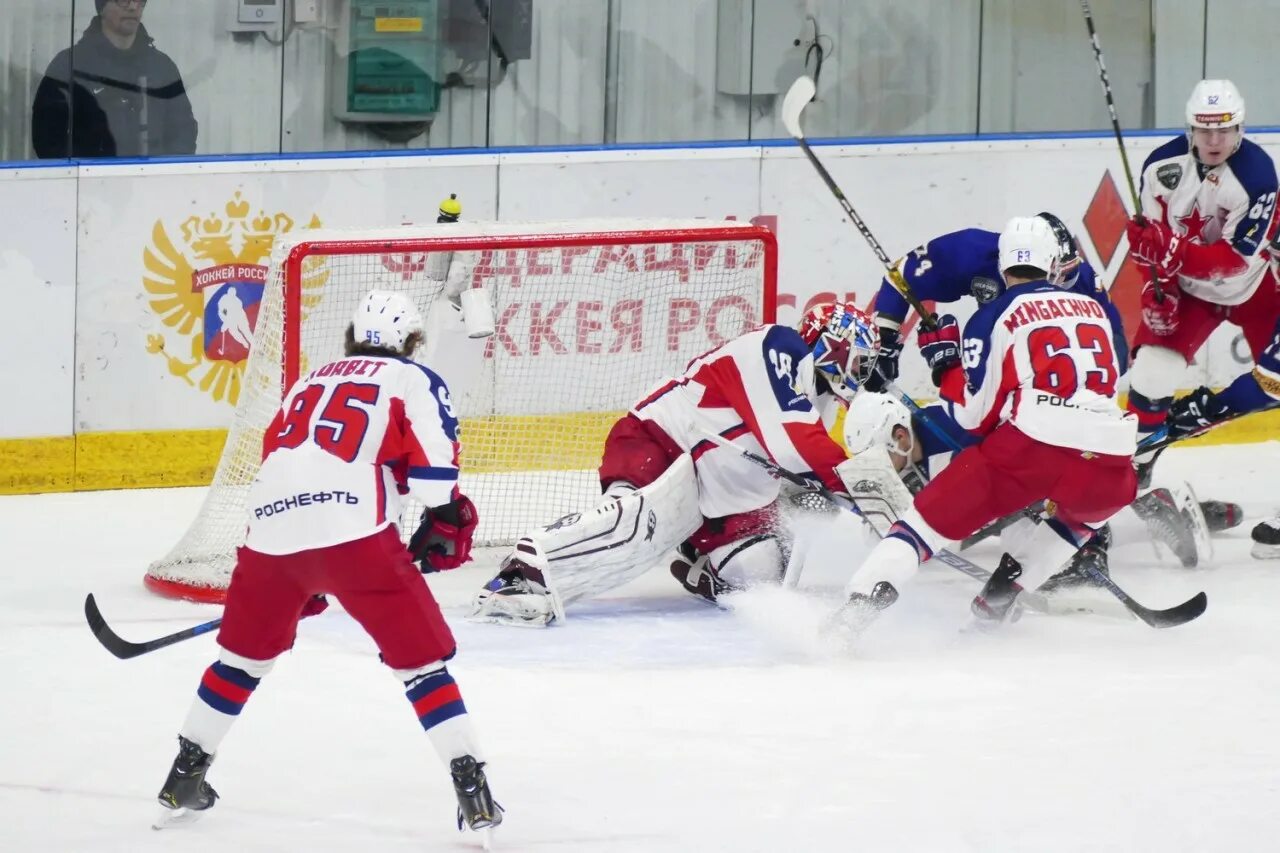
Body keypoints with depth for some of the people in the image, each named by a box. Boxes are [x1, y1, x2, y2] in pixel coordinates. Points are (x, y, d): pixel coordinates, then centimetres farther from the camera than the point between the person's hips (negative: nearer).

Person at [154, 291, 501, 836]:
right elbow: (432, 461, -5)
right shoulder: (414, 381, 12)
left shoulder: (311, 382, 30)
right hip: (355, 536, -5)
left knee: (243, 653, 25)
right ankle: (472, 790, -7)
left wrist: (301, 576, 40)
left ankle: (183, 781, 30)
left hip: (271, 527, 5)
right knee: (422, 658, 2)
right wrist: (444, 523, 12)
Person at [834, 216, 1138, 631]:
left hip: (1032, 445, -3)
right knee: (1094, 500, 37)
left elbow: (975, 414, 6)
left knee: (933, 515, 6)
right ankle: (1003, 592, 25)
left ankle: (861, 602, -12)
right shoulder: (1094, 309, 21)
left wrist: (945, 364, 21)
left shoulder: (993, 317, 8)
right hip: (1109, 458, 3)